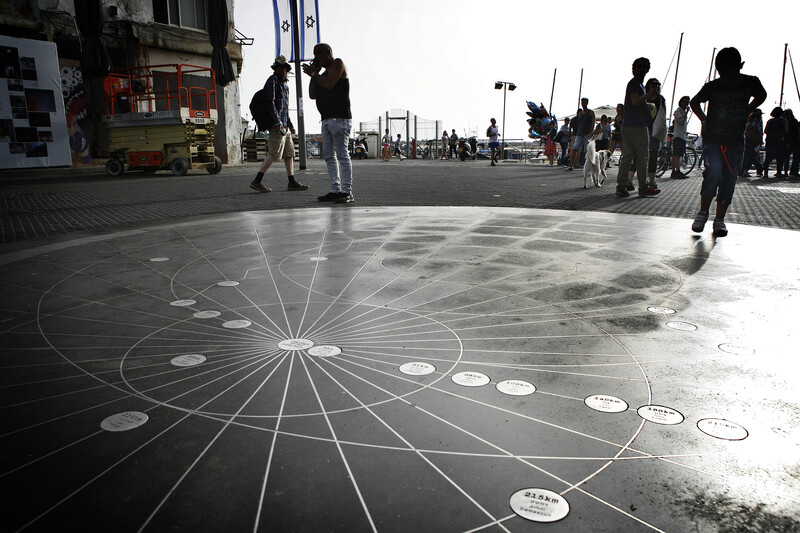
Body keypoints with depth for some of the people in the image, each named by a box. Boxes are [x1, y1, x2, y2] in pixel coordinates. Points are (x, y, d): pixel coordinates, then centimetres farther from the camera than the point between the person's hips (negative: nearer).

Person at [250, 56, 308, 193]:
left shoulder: (285, 84, 22)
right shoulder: (272, 80, -5)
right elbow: (270, 102, -15)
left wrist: (291, 126, 26)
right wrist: (277, 122, -24)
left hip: (284, 125, 9)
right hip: (276, 124, -9)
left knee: (289, 153, 10)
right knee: (275, 154, -13)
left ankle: (292, 182, 16)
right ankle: (257, 181, -11)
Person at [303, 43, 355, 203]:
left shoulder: (337, 64, 1)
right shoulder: (324, 73, 27)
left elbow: (329, 84, -15)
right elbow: (312, 95, 19)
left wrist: (313, 74, 0)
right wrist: (314, 73, 14)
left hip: (339, 119, -9)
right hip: (327, 119, 9)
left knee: (342, 154, -12)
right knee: (329, 155, 5)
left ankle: (347, 191, -13)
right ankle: (335, 190, 6)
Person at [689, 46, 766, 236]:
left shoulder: (750, 83, -3)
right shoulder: (712, 87, -7)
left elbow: (761, 96, 20)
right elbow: (694, 102, 13)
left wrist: (745, 113, 13)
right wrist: (704, 120, 4)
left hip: (735, 141, 2)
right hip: (712, 139, -2)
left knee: (729, 180, 0)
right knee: (714, 173, -21)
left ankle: (720, 219, 10)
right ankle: (703, 212, -3)